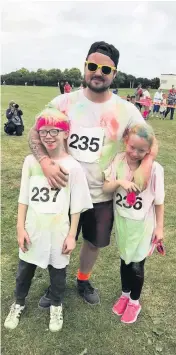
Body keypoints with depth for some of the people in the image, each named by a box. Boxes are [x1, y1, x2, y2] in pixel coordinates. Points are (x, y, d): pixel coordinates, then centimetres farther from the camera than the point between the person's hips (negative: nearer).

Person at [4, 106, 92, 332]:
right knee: (24, 269, 20)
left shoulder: (73, 167, -13)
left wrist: (71, 235, -6)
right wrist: (20, 227, -1)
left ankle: (56, 306, 45)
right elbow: (24, 198, 0)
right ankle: (18, 304, 47)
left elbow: (76, 206, -7)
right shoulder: (31, 161, -6)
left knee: (57, 271, 18)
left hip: (58, 232, -2)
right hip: (33, 230, 2)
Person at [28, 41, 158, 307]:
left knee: (94, 242, 20)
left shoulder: (126, 110, -8)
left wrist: (145, 166, -21)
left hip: (102, 195, 1)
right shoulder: (64, 102, -9)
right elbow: (35, 133, -6)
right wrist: (46, 162, -25)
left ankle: (83, 281, 51)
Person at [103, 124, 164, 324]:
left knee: (137, 265, 9)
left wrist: (159, 228, -4)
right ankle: (125, 294, 46)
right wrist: (119, 181, -29)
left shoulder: (154, 169, -18)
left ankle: (135, 301, 36)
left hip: (142, 226, -3)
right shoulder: (118, 161, -10)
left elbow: (158, 201, -9)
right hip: (122, 222, 3)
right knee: (125, 261, 21)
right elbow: (105, 189, -10)